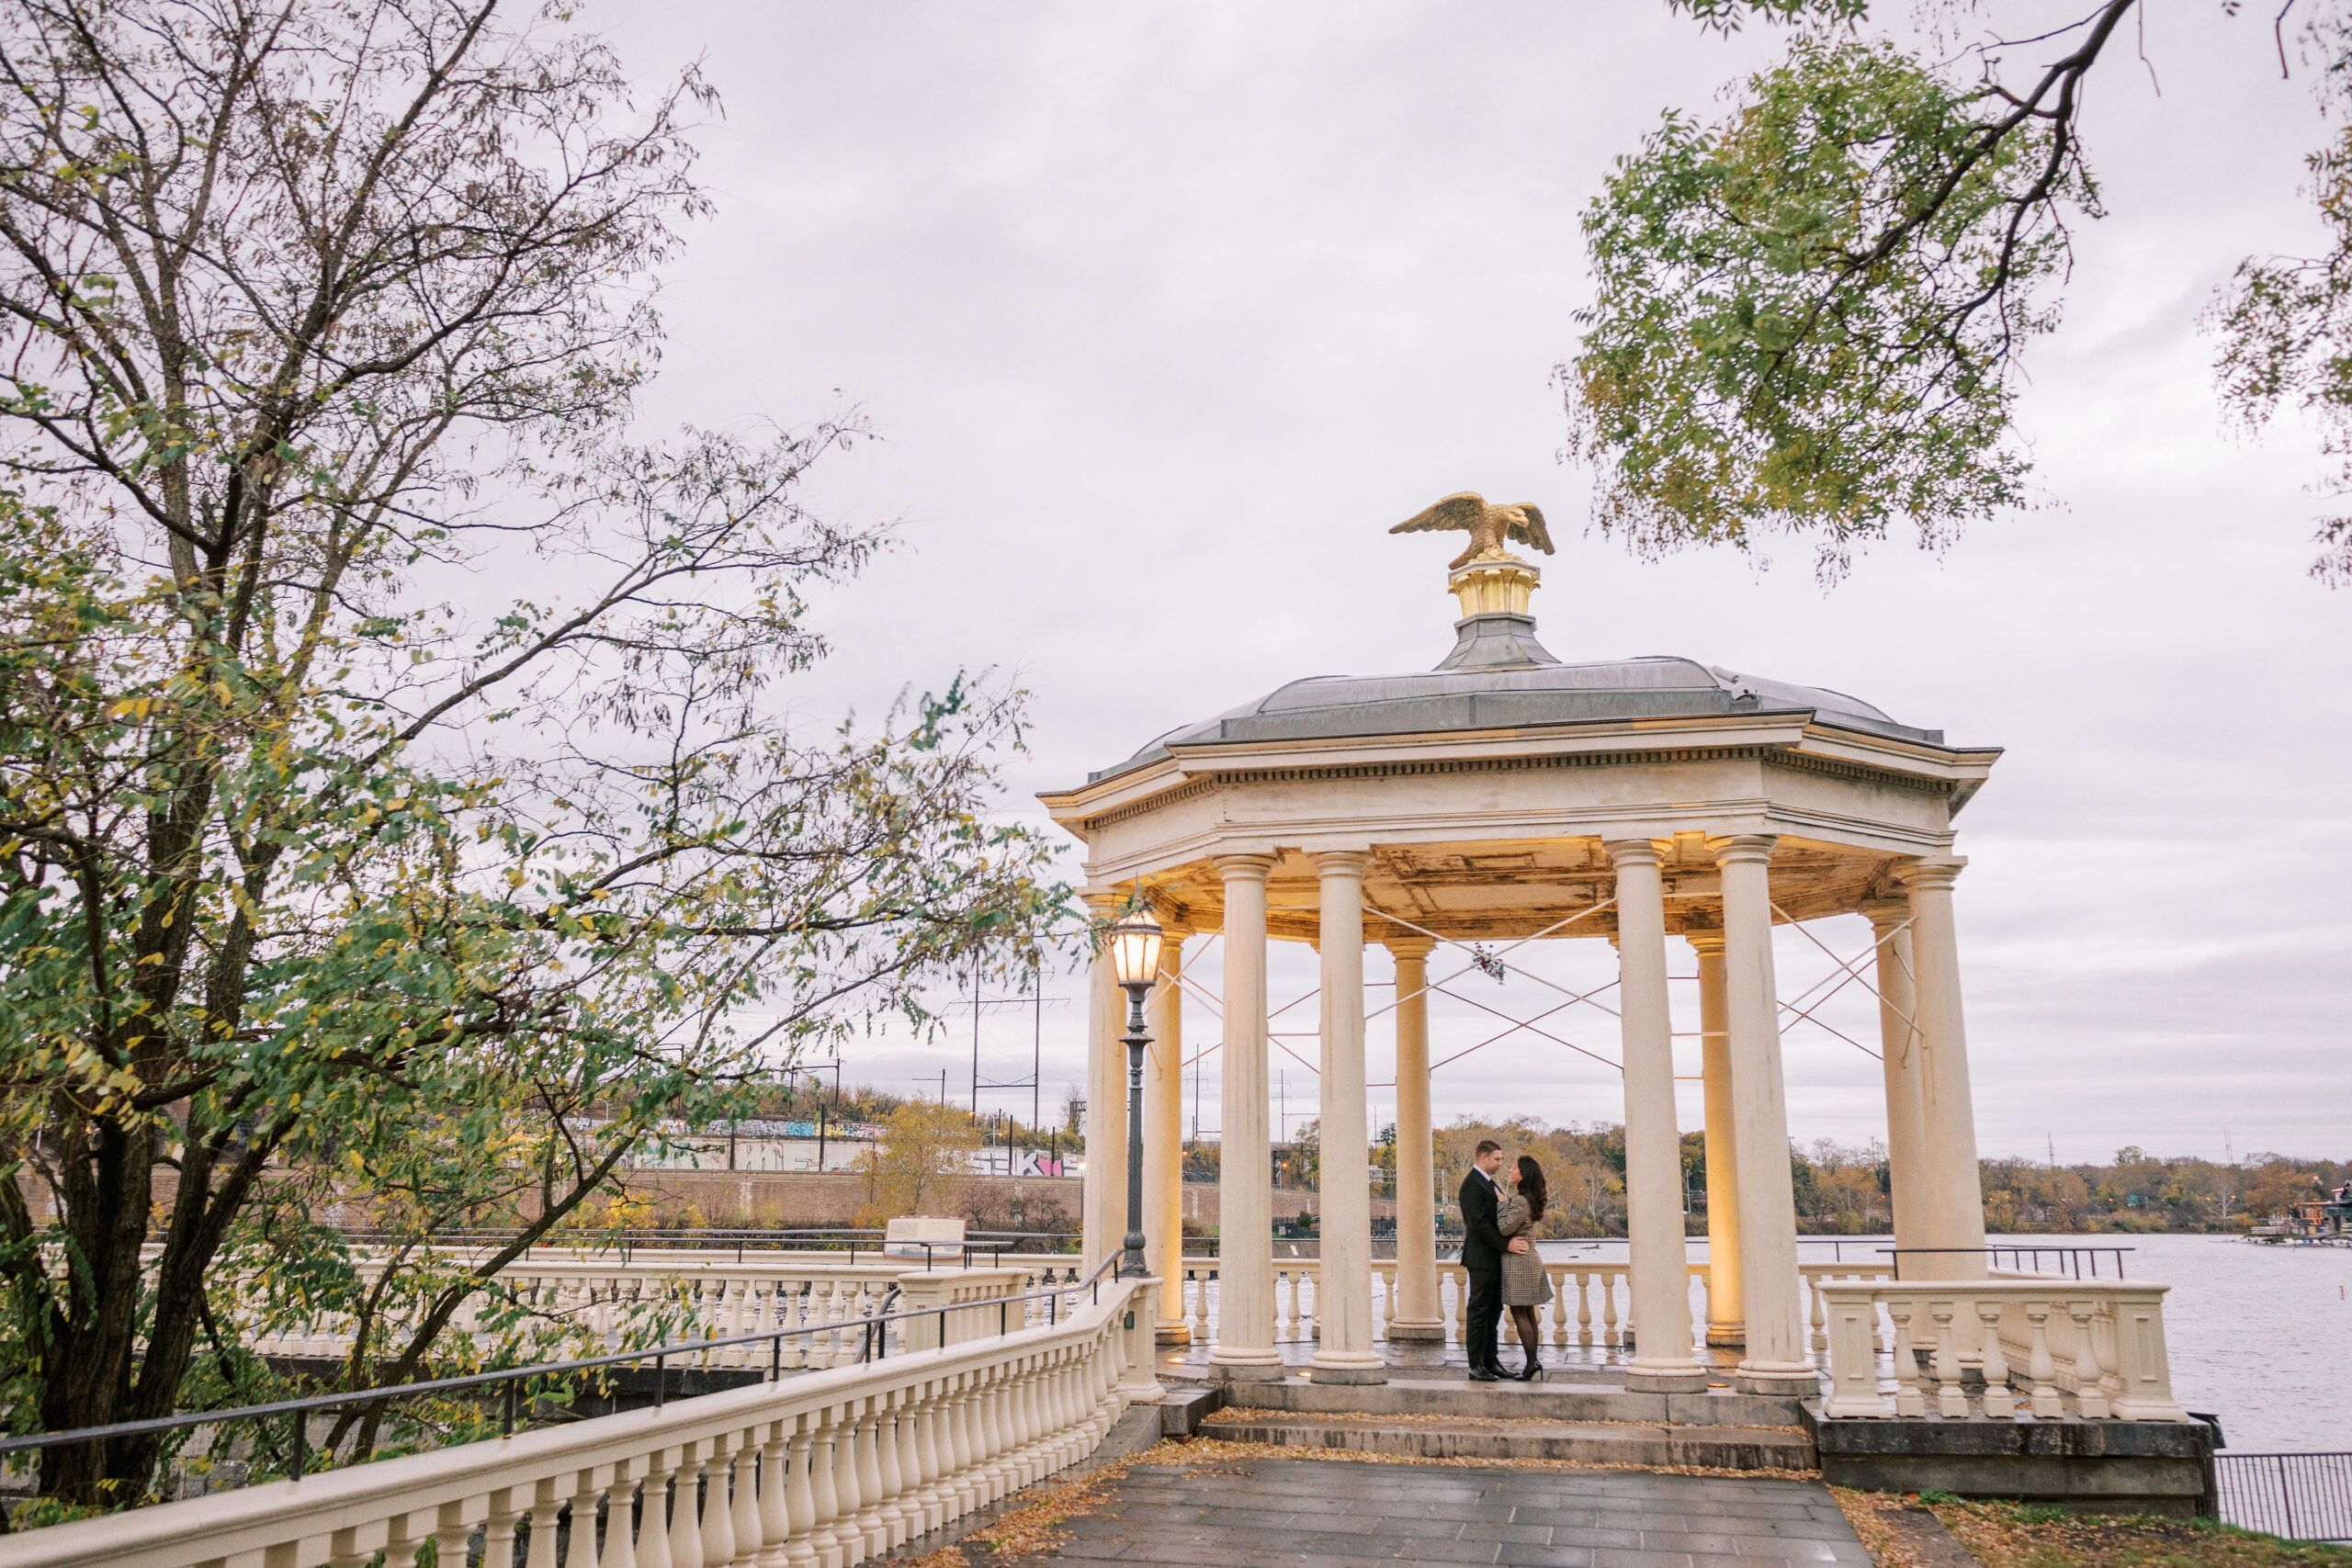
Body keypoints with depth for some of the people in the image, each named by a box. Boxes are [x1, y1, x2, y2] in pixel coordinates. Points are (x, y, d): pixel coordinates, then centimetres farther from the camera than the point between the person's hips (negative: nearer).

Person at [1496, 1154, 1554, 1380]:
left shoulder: (1521, 1202, -20)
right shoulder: (1530, 1200, 11)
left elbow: (1504, 1228, -19)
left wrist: (1502, 1203, -10)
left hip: (1517, 1261, -9)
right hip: (1529, 1259, 9)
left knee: (1519, 1314, -5)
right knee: (1527, 1313, 11)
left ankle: (1532, 1362, -6)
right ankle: (1533, 1362, 13)